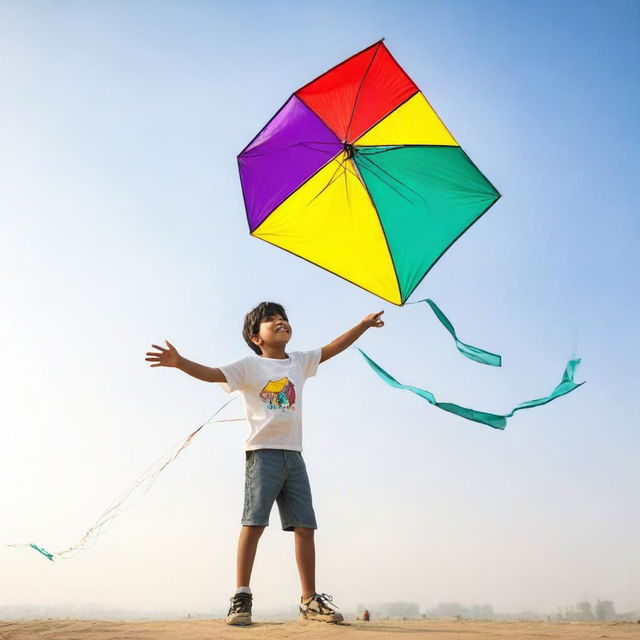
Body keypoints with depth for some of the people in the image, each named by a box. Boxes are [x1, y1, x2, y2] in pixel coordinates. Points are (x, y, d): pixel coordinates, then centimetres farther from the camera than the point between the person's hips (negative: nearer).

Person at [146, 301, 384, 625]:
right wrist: (179, 362, -29)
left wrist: (364, 324, 17)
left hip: (293, 454, 5)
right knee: (254, 522, -11)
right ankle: (241, 597, -3)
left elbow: (333, 347, 20)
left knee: (305, 525, 4)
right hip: (263, 452, -5)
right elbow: (212, 373, -13)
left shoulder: (300, 361, 15)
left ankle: (310, 599, 12)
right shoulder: (250, 365, 0)